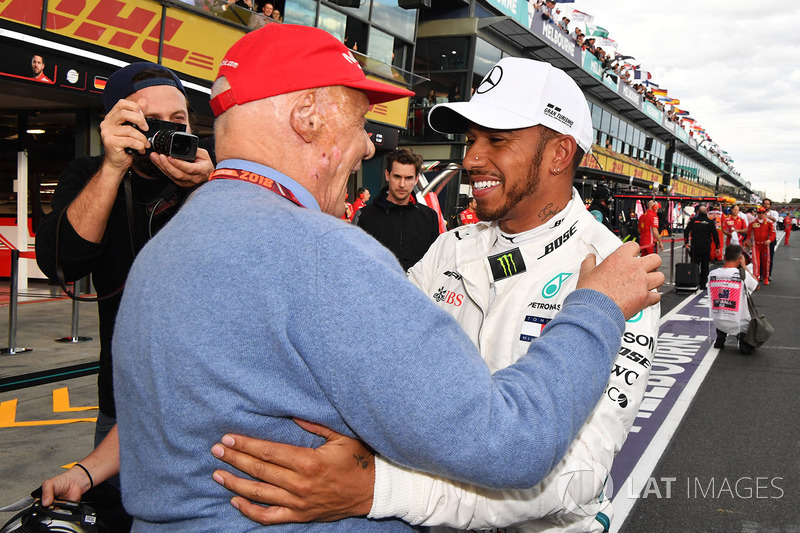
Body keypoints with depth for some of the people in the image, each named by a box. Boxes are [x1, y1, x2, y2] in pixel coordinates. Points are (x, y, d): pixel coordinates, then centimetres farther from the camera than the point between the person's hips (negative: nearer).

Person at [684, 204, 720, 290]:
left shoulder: (693, 220, 0)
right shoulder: (710, 222, -3)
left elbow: (686, 231, 0)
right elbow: (715, 235, -2)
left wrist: (686, 242, 7)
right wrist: (717, 247, 5)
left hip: (695, 247, 1)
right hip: (706, 248, -1)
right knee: (704, 267, 7)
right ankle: (703, 285, 7)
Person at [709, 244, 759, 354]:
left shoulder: (712, 274, -5)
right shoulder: (743, 274, -17)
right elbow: (757, 287, 5)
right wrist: (744, 266, 5)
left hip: (717, 322, 4)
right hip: (738, 324, -4)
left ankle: (720, 335, 12)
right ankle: (742, 337, -1)